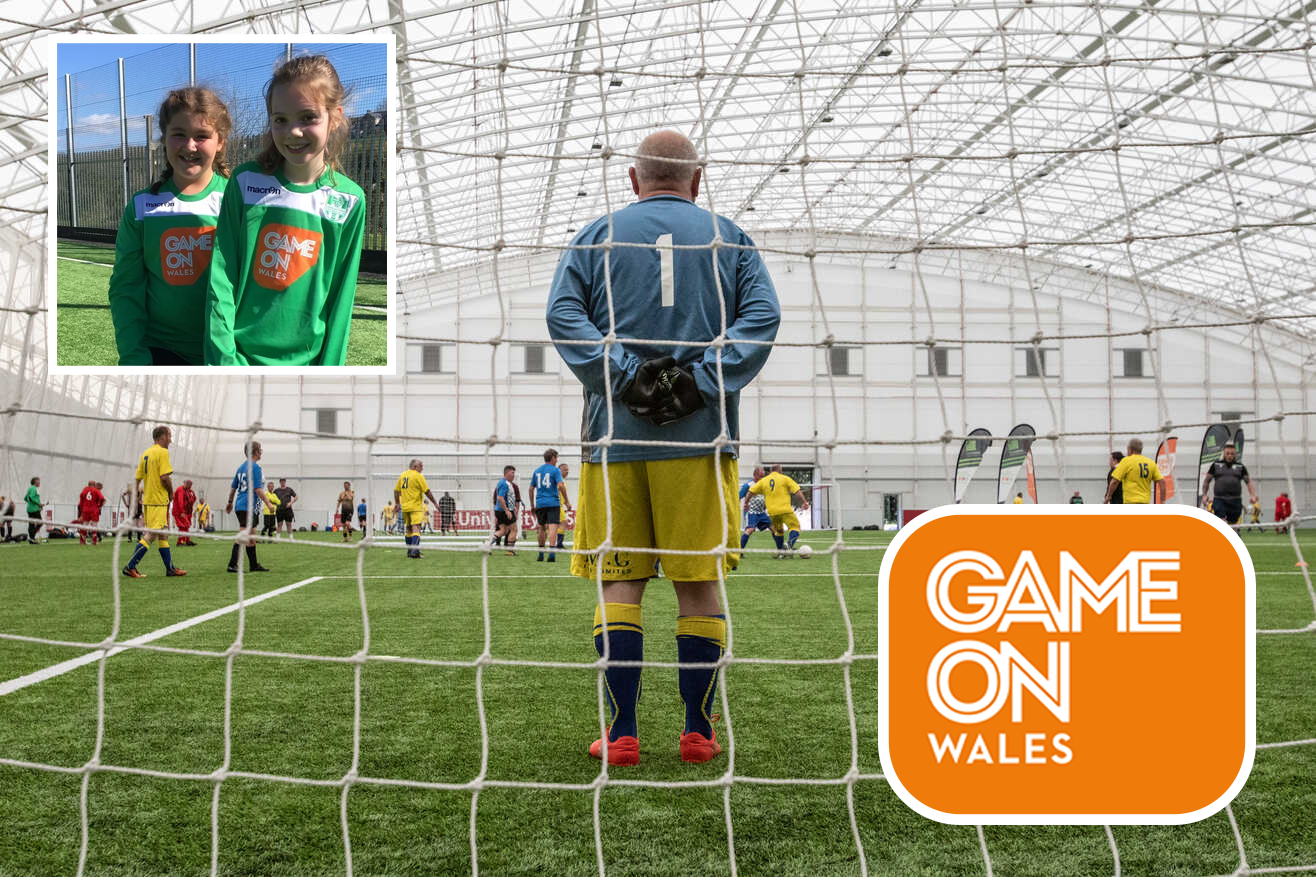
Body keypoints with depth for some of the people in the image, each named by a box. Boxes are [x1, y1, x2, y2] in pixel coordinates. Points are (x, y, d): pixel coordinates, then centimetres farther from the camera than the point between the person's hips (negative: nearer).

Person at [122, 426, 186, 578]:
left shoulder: (146, 453, 14)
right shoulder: (162, 452, -11)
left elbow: (138, 477, 13)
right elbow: (164, 477, -19)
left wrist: (138, 494, 19)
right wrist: (171, 491, -3)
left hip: (147, 499, 9)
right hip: (159, 500, -9)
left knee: (163, 535, 14)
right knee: (151, 535, -9)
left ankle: (170, 568, 18)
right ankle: (130, 567, -12)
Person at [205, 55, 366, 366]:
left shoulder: (351, 200, -2)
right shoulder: (246, 182, -4)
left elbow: (341, 296, 0)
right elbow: (220, 280, -5)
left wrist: (329, 364, -4)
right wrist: (223, 358, -12)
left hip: (306, 360, 1)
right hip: (238, 355, 0)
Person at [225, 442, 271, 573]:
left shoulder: (241, 466, 15)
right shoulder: (255, 467, -11)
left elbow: (233, 487, 21)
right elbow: (258, 489, -16)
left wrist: (230, 502, 30)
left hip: (239, 505, 9)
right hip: (248, 506, -9)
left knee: (250, 536, 15)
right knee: (243, 535, -12)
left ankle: (254, 565, 22)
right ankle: (232, 565, -16)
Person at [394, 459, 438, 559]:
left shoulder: (402, 475, 11)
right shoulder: (418, 476, -10)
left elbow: (396, 491, 14)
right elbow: (427, 491, -10)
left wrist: (397, 504, 22)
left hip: (405, 507, 7)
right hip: (416, 507, -7)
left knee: (409, 529, 16)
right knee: (416, 529, -11)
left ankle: (409, 551, 20)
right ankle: (414, 550, -24)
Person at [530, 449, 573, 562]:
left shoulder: (536, 471, 13)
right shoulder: (555, 470, -3)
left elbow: (531, 489, 14)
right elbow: (560, 486, -14)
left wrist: (532, 505, 20)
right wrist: (567, 501, -8)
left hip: (540, 504, 5)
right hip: (553, 503, -5)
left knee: (541, 528, 16)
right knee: (553, 528, -10)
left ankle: (541, 554, 21)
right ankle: (551, 552, -24)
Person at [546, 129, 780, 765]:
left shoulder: (598, 235, 10)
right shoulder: (727, 237, 11)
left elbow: (562, 313, -3)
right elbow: (763, 315, -2)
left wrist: (623, 376, -9)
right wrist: (705, 380, -9)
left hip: (617, 436, 0)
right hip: (700, 438, 0)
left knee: (619, 582, 5)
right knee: (699, 582, 5)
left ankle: (622, 734, 5)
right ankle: (698, 732, 9)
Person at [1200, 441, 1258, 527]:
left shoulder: (1240, 466, 12)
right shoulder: (1216, 465, 10)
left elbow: (1248, 482, 12)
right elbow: (1206, 480, 17)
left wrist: (1252, 495, -3)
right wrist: (1204, 495, 10)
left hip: (1235, 501, 2)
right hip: (1219, 500, -2)